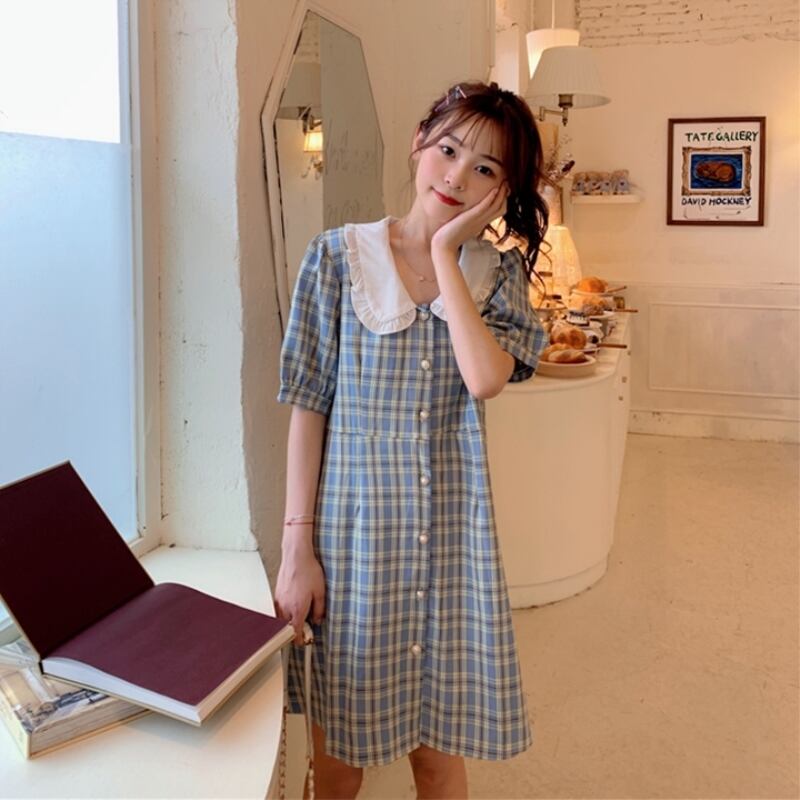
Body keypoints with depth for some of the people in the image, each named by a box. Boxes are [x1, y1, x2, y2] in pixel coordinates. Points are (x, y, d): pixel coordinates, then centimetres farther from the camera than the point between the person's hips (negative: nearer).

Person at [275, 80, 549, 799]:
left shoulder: (498, 272, 3)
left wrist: (445, 254, -12)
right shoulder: (338, 257, -3)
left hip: (453, 528, 2)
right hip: (355, 524, -1)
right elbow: (308, 409, -3)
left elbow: (486, 378, -17)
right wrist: (296, 547, -6)